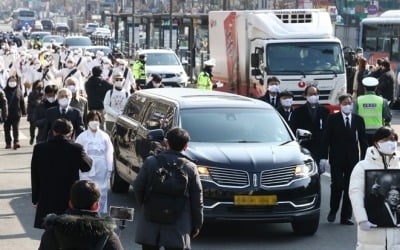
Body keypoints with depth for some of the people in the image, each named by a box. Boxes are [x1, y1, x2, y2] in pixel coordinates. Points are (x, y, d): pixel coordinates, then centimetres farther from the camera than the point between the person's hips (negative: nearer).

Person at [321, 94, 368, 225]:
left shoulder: (358, 119, 7)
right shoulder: (332, 119, 1)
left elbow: (363, 140, 8)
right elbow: (326, 138, -1)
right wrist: (324, 157, -8)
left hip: (352, 158, 2)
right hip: (336, 158, -2)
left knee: (349, 188, 3)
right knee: (337, 185, -9)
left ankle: (346, 217, 9)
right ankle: (333, 211, 13)